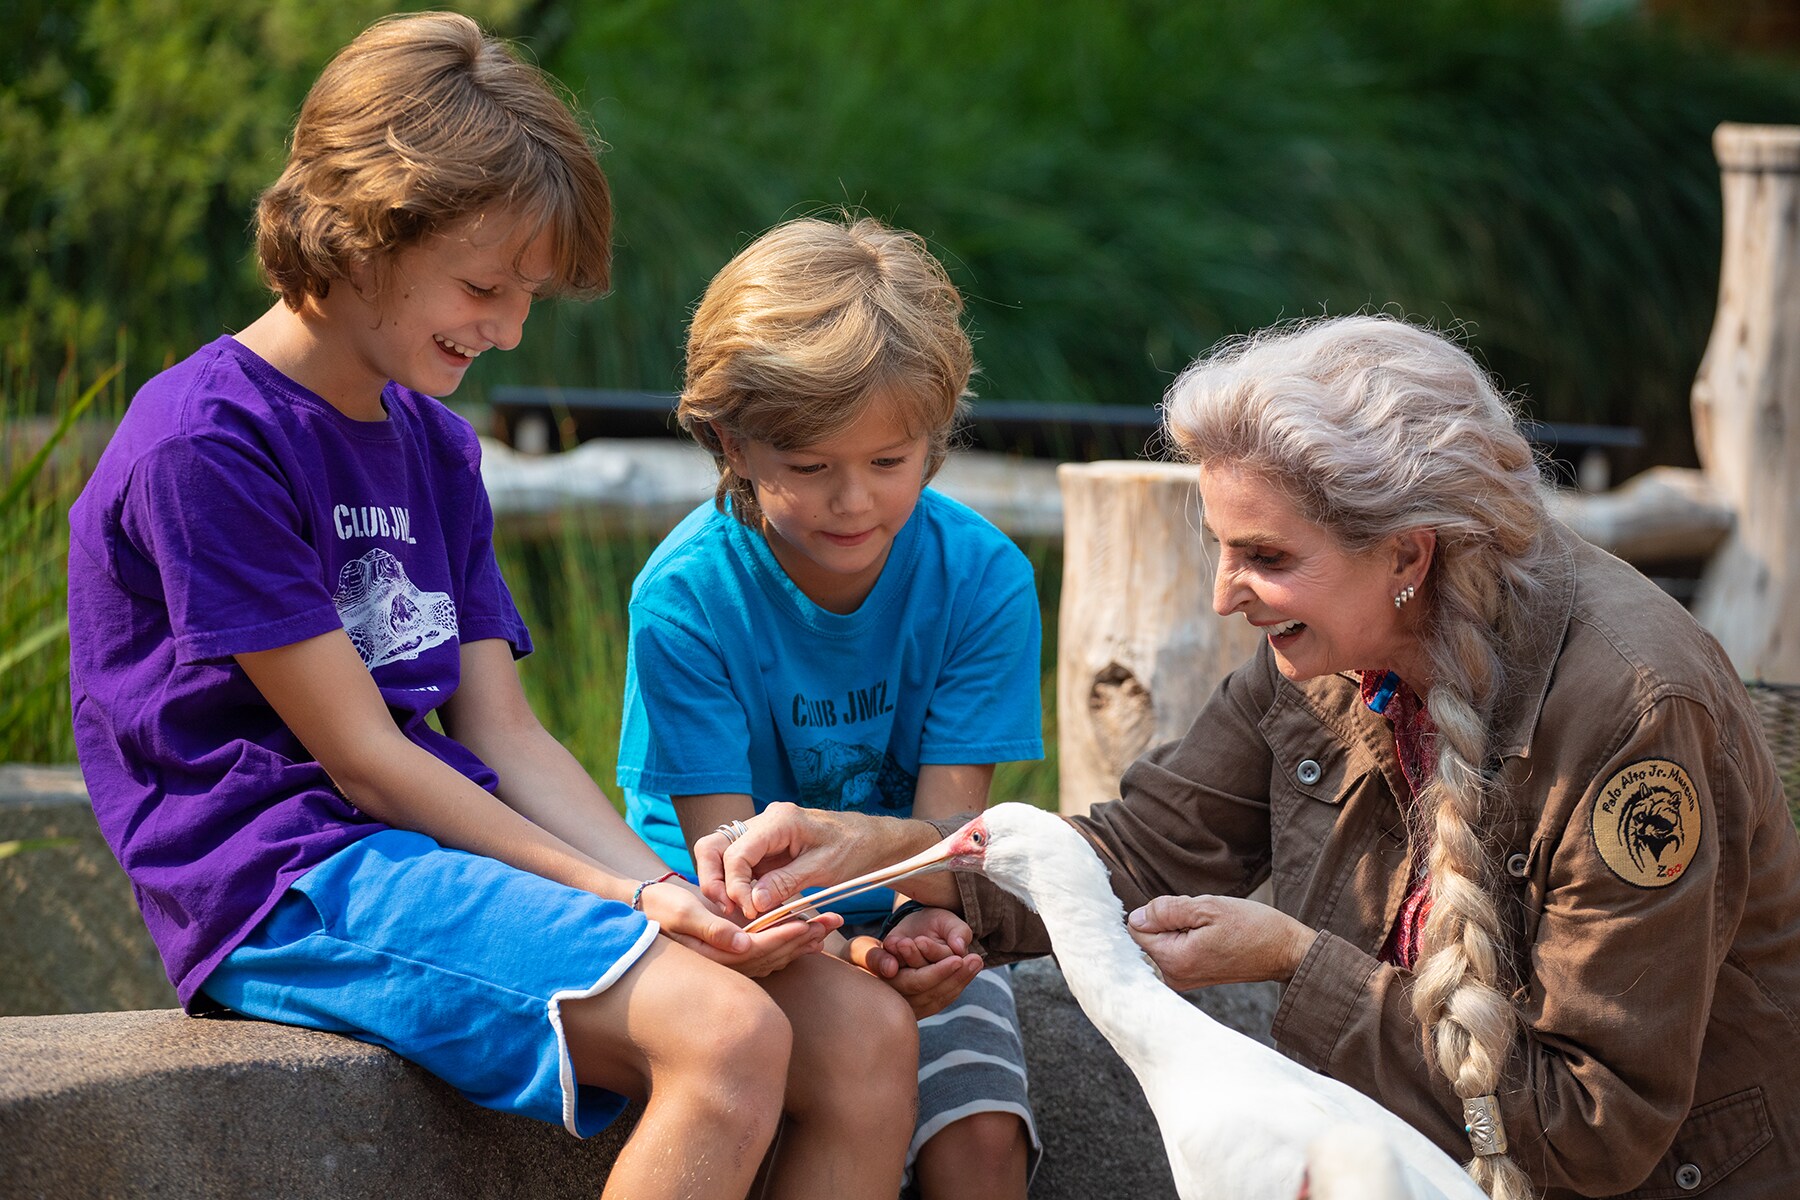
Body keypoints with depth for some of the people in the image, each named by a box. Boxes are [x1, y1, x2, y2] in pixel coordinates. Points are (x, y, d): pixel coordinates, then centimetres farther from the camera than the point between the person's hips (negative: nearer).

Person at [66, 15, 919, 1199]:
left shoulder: (437, 447, 18)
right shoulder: (202, 444, -10)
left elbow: (503, 734, 12)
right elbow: (361, 756, -12)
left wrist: (668, 895, -6)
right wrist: (616, 901, -16)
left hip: (444, 850, 9)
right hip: (292, 885, -9)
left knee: (867, 1037, -9)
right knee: (728, 1033, -29)